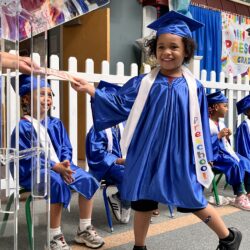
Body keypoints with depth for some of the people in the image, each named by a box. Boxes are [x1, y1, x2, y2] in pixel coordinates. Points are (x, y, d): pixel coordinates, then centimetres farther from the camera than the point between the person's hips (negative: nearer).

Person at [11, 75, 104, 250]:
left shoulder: (56, 124, 11)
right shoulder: (23, 127, -10)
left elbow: (66, 148, 11)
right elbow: (27, 158, -16)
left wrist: (65, 163, -12)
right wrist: (54, 166, -24)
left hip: (59, 166, 7)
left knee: (87, 180, -11)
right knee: (57, 183, -36)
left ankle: (84, 230, 2)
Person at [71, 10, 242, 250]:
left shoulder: (194, 87, -1)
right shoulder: (143, 83, 0)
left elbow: (199, 125, 2)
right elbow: (120, 105, -4)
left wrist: (203, 158, 4)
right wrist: (90, 90, -14)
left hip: (180, 155, -1)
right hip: (147, 153, 1)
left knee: (192, 200, 9)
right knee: (143, 201, 10)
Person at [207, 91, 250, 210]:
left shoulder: (221, 123, 14)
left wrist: (227, 137, -1)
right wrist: (219, 136, -20)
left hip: (224, 152, 8)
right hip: (212, 154, -8)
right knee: (234, 164, -27)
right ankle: (239, 197, -19)